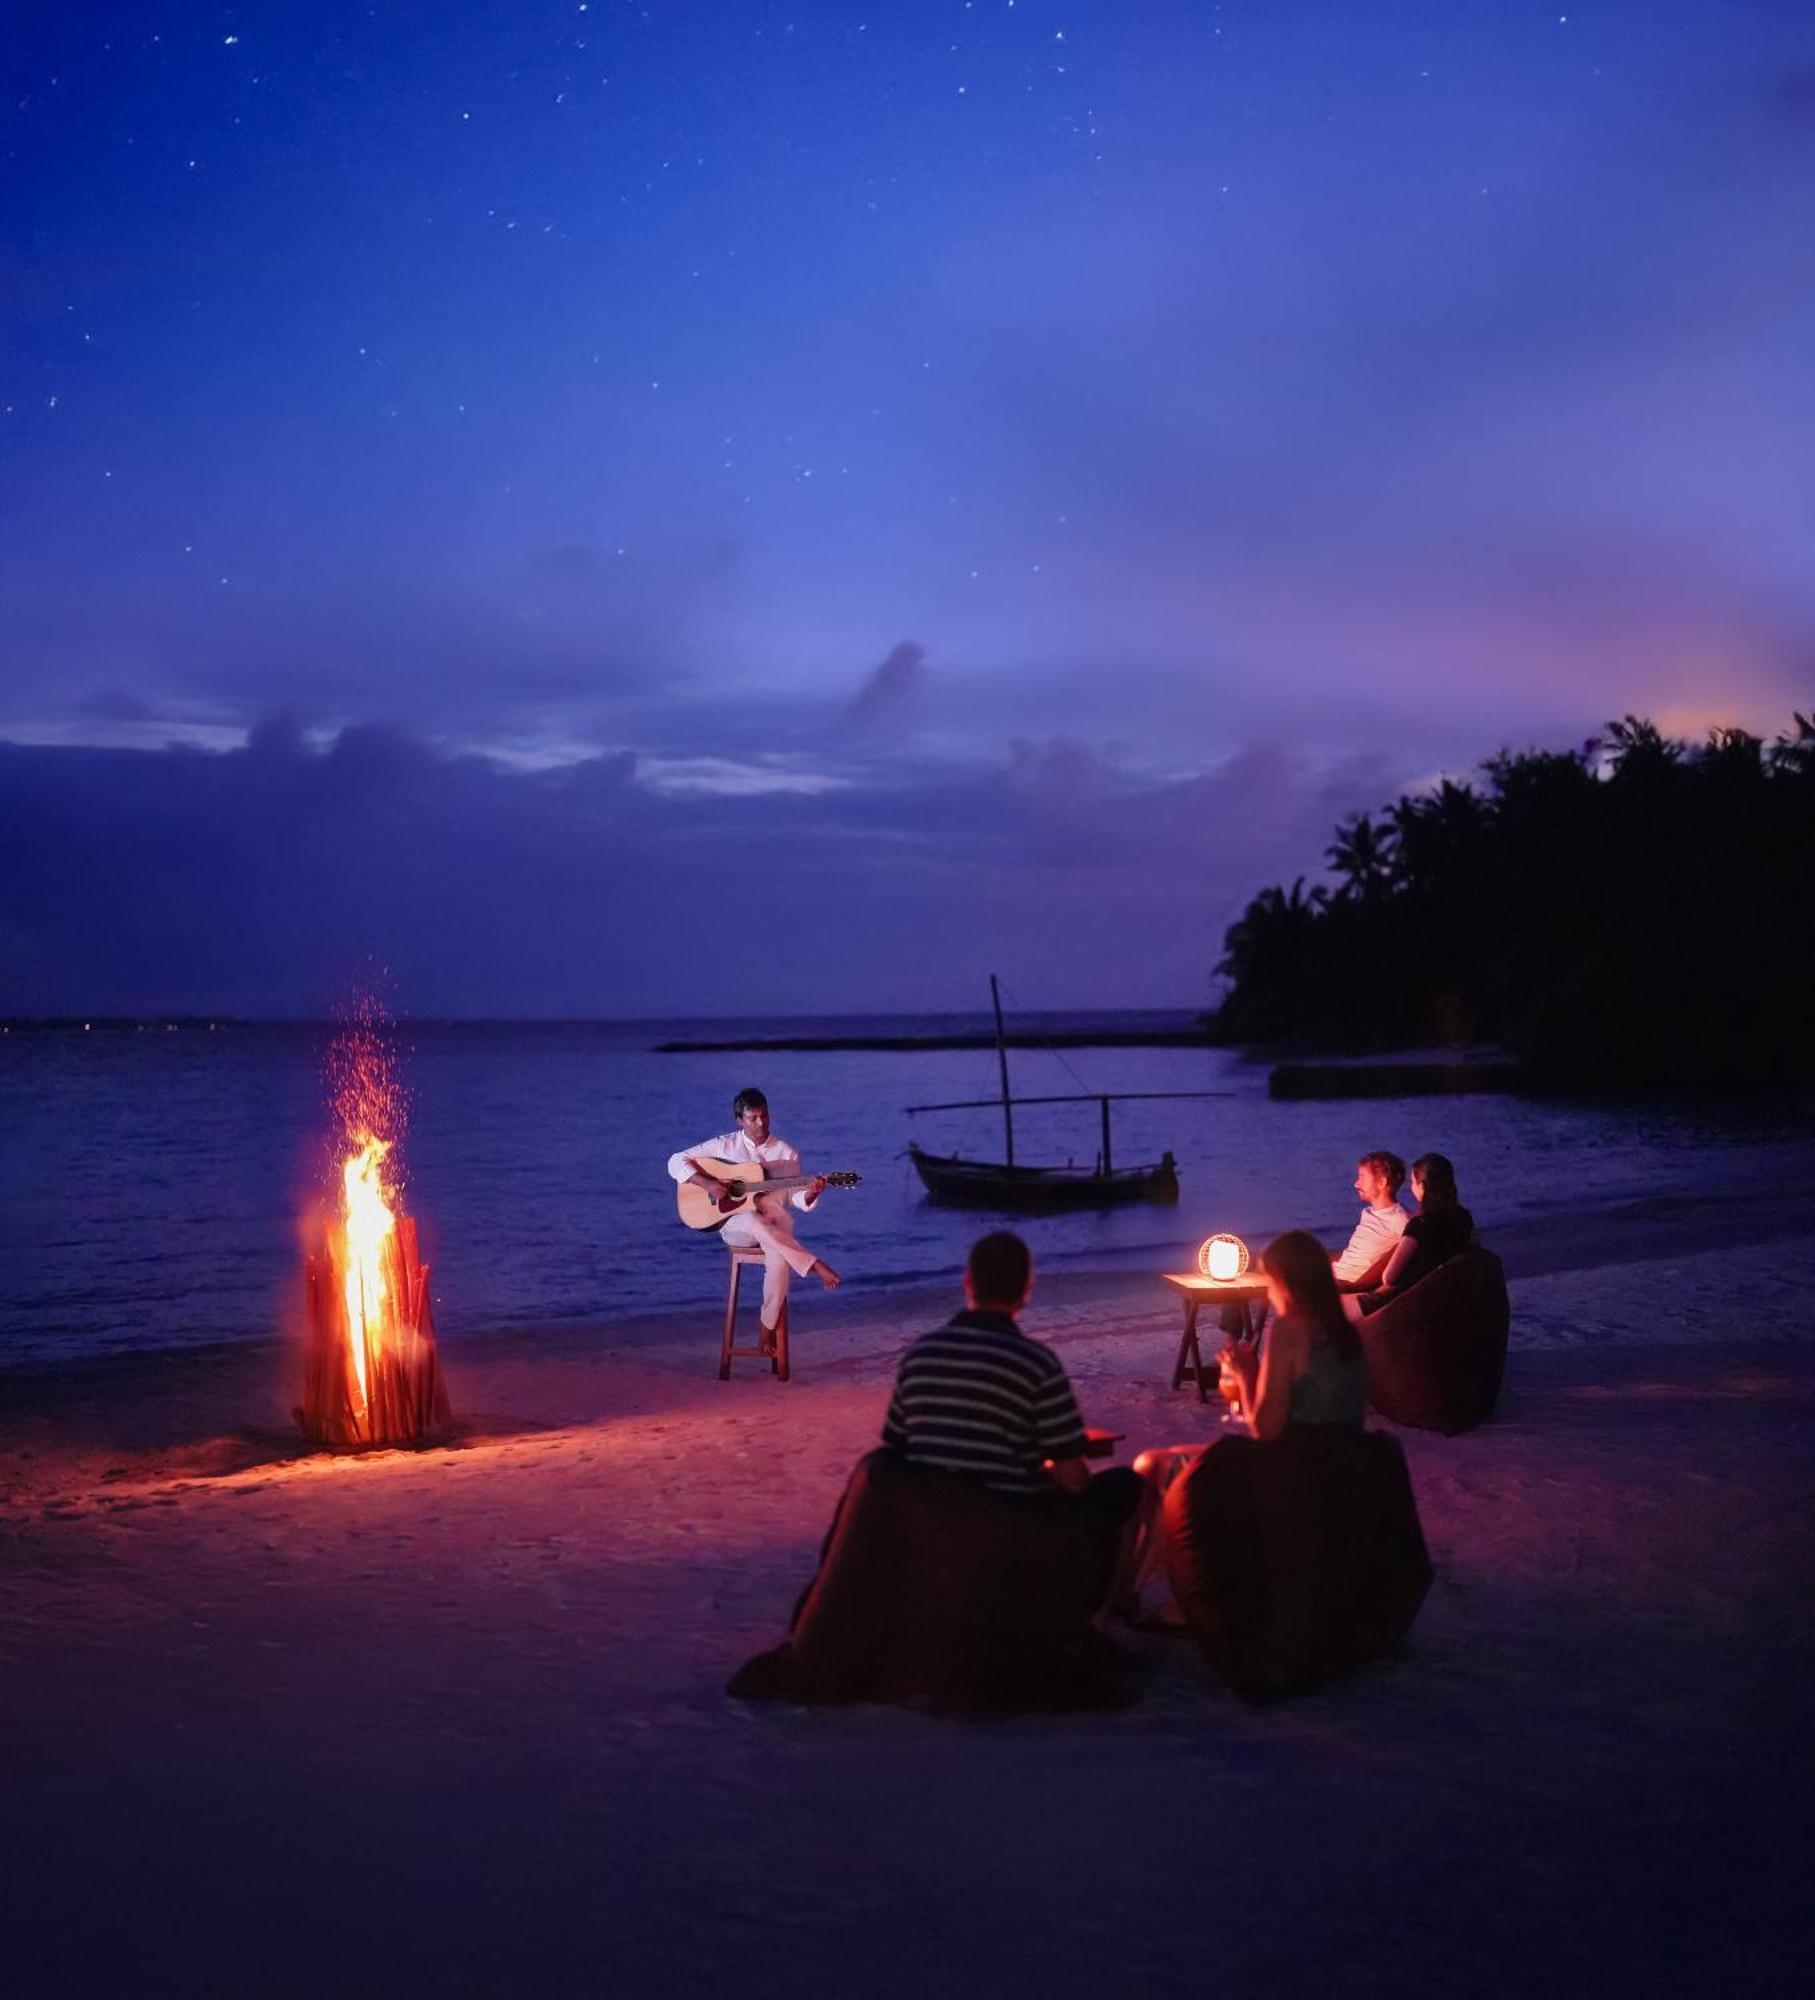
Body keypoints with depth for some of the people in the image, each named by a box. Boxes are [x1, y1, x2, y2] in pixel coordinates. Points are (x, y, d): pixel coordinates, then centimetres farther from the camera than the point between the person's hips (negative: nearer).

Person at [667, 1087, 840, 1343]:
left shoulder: (786, 1153, 6)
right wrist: (707, 1183, -15)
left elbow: (795, 1197, 4)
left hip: (775, 1225, 1)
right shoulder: (724, 1145, 3)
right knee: (754, 1220, -40)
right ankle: (815, 1266, -33)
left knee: (779, 1259, -35)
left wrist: (811, 1193, -19)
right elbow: (676, 1162, 0)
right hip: (735, 1223, -1)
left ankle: (768, 1331, -21)